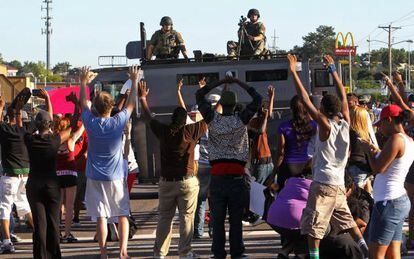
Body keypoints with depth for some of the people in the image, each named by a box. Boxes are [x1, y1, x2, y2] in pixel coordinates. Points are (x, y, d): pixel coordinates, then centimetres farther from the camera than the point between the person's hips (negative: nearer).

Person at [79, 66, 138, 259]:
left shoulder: (91, 123, -7)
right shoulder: (118, 122, -9)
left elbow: (83, 104, 11)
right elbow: (131, 104, 7)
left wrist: (83, 82, 23)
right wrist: (134, 82, 18)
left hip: (95, 178, 1)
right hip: (117, 177, -1)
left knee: (101, 217, 1)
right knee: (122, 215, 7)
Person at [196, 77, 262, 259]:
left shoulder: (213, 119, 0)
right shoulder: (241, 120, -3)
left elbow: (199, 95, 9)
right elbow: (257, 99, 5)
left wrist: (220, 82, 11)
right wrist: (239, 83, 8)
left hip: (217, 175, 1)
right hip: (236, 175, -1)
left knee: (218, 218, 4)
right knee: (236, 218, 3)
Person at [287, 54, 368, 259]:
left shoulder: (325, 125, -14)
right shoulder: (345, 123, 2)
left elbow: (306, 100, -18)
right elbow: (343, 97, 15)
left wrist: (293, 72, -16)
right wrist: (333, 70, 21)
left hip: (323, 183, -8)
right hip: (339, 183, 8)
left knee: (312, 226, -4)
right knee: (345, 220, 20)